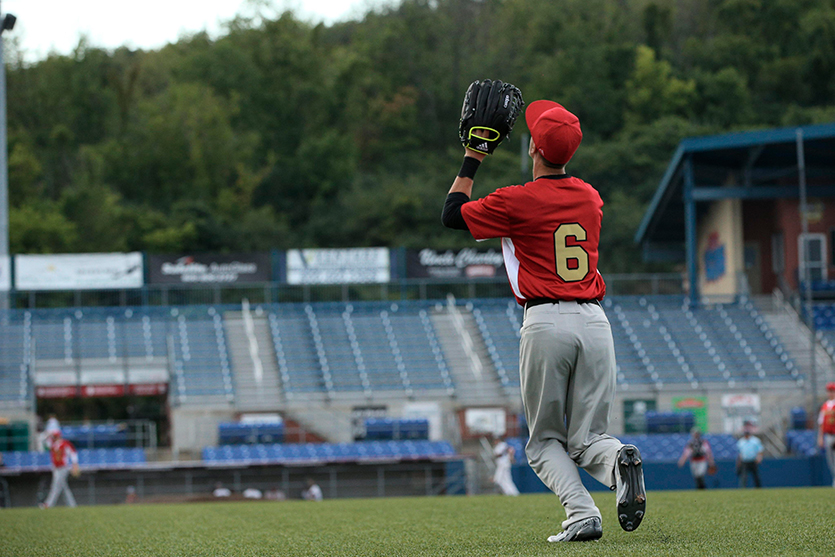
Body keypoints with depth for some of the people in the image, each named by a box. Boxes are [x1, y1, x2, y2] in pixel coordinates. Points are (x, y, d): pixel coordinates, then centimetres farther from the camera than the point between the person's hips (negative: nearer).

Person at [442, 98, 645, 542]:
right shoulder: (591, 198, 10)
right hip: (594, 321, 4)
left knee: (545, 440, 8)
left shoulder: (516, 201, -5)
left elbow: (452, 214, 9)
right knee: (586, 439, 8)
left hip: (545, 322, -4)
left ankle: (582, 516, -15)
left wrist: (472, 162, 18)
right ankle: (617, 460, -27)